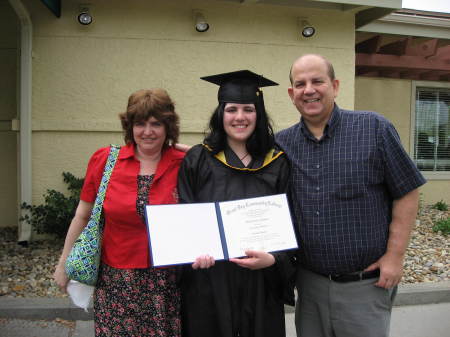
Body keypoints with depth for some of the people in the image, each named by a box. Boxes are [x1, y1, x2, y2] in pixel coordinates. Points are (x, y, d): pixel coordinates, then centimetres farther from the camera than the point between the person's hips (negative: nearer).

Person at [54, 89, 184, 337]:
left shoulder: (184, 165, -7)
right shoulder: (105, 160, -5)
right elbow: (82, 215, 4)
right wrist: (64, 263, 9)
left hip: (167, 281, 0)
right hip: (115, 280, 0)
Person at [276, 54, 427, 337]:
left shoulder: (374, 128, -7)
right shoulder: (281, 143, 1)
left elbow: (407, 192, -5)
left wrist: (395, 255, -8)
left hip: (365, 284, -2)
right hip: (309, 282, 3)